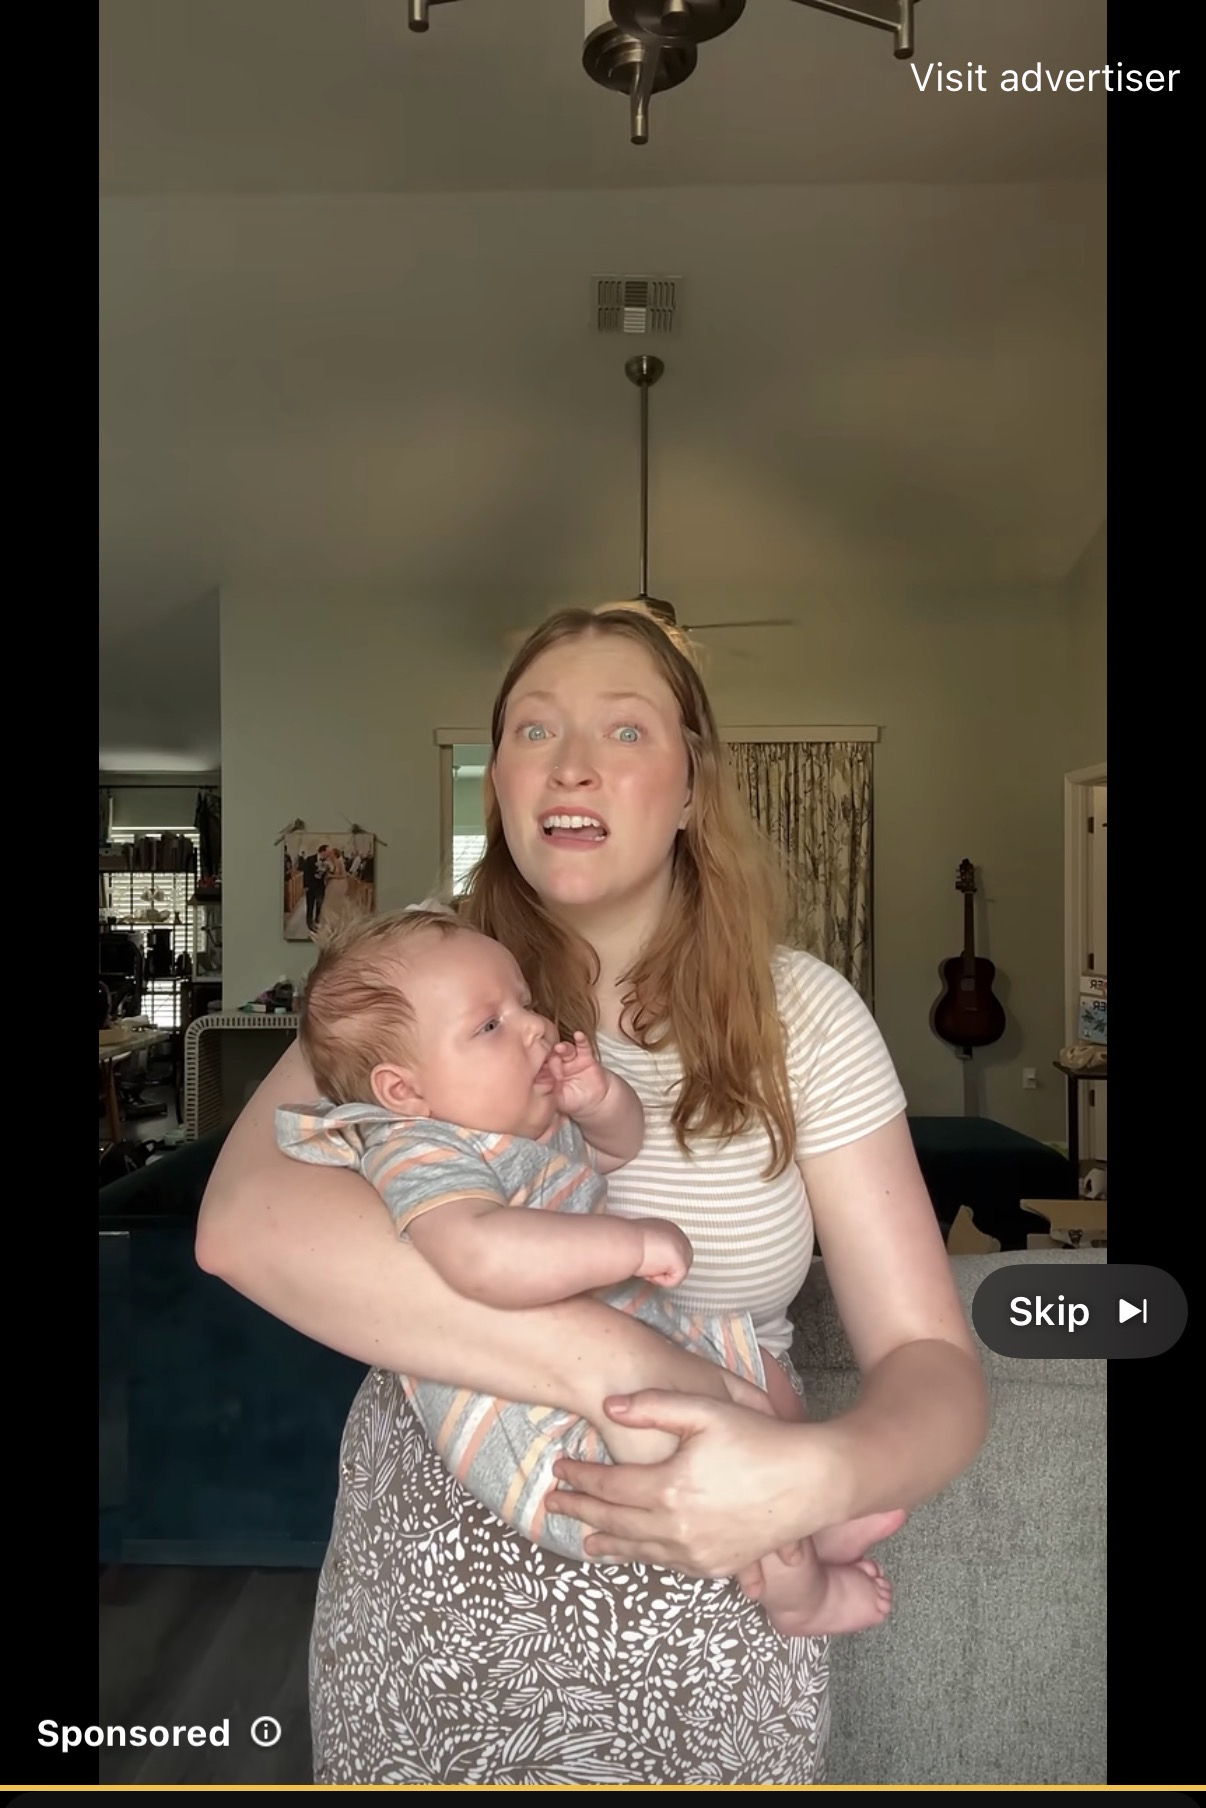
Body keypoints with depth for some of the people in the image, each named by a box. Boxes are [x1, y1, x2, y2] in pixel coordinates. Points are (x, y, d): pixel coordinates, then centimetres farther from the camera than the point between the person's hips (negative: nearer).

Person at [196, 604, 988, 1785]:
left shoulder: (800, 1015, -10)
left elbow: (933, 1366, -11)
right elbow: (244, 1220, -28)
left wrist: (818, 1475, -33)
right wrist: (618, 1368, -34)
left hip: (706, 1633, 0)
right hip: (424, 1605, 1)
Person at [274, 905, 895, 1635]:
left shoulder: (537, 1122, 7)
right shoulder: (423, 1154, -23)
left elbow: (616, 1147, 23)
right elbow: (482, 1253, -43)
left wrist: (600, 1099, 0)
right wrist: (635, 1242, -34)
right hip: (557, 1439, -10)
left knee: (761, 1374, 21)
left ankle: (809, 1527, 44)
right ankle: (799, 1593, -6)